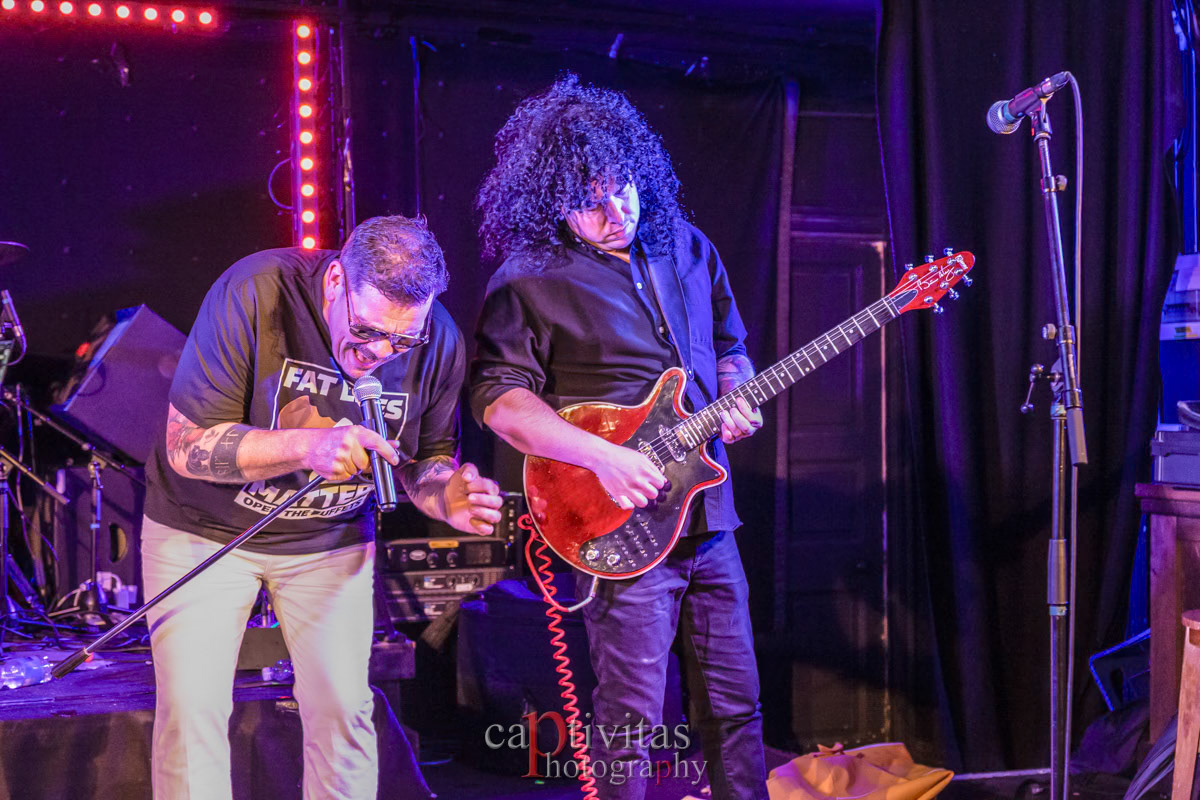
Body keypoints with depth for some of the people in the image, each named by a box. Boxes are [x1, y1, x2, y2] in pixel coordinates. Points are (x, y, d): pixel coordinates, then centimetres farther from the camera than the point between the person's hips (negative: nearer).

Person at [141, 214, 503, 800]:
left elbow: (424, 454, 2)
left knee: (343, 710, 0)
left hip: (330, 539, 3)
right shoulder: (254, 295, -27)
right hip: (206, 530, -2)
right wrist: (308, 447, -38)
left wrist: (446, 497, -22)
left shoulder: (439, 343, -15)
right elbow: (186, 447, -24)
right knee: (191, 711, -6)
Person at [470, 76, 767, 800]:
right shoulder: (529, 279, -8)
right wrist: (604, 457, -23)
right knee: (631, 720, 0)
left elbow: (730, 345, 22)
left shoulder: (688, 249, 10)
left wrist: (736, 398, 0)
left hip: (710, 516, 6)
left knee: (736, 705, 14)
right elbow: (499, 395, -13)